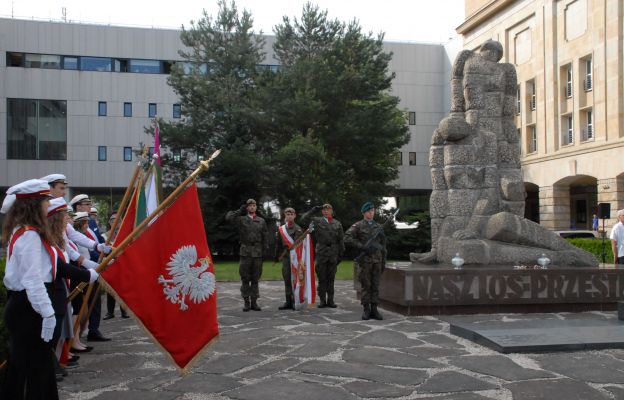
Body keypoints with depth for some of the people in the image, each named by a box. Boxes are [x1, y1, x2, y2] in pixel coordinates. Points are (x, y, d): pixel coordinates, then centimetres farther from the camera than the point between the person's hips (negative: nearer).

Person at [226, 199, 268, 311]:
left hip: (257, 252, 2)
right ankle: (246, 302, 5)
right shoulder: (241, 219, 5)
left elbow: (264, 237, 10)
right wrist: (240, 210, -4)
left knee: (255, 278, 4)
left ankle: (254, 302, 9)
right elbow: (228, 217, -12)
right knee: (245, 278, 0)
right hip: (245, 251, -2)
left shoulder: (261, 221, 11)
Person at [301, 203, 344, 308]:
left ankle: (330, 300, 13)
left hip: (333, 254, 1)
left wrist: (341, 253, 4)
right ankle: (322, 300, 9)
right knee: (322, 278, 2)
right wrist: (314, 210, -5)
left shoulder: (337, 223, 10)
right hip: (321, 253, -1)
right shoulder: (317, 221, 5)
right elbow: (303, 219, -5)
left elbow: (341, 240, 10)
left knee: (331, 278, 7)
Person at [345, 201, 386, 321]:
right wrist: (362, 246, -16)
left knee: (375, 286, 4)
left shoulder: (379, 227, 14)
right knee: (365, 285, 0)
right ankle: (366, 310, 6)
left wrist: (383, 261, 11)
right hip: (364, 260, -3)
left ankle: (374, 310, 8)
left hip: (377, 260, 3)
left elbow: (383, 245, 16)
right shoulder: (358, 226, 1)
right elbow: (347, 238, -11)